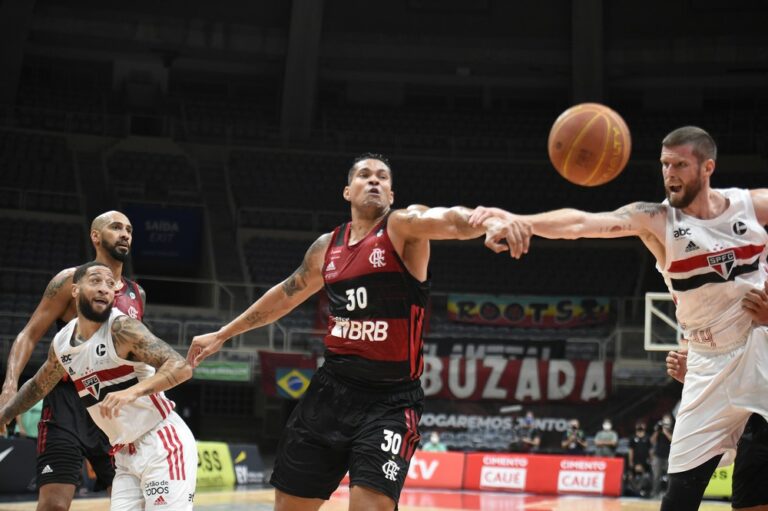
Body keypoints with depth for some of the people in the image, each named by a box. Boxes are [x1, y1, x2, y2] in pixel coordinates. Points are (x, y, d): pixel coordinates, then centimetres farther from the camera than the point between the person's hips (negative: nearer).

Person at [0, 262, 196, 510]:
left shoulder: (121, 328, -16)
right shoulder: (61, 343, 6)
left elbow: (182, 367, -26)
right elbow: (38, 386, 27)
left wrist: (134, 391, -39)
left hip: (163, 443, -7)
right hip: (125, 455, 7)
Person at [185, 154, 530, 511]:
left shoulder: (404, 226, -7)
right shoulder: (327, 246, 10)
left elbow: (451, 220, -29)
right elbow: (286, 295, 26)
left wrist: (490, 220, -52)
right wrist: (222, 335, 33)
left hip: (390, 400, -6)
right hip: (331, 390, 6)